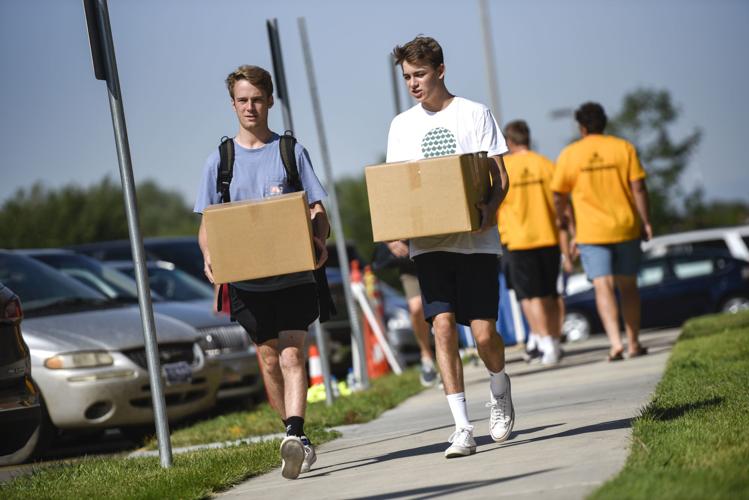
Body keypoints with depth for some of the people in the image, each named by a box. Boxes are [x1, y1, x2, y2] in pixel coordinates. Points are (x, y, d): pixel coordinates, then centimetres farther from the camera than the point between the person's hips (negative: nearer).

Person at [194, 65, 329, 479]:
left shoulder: (290, 151, 5)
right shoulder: (220, 161, 9)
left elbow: (317, 211, 4)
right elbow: (207, 222, 9)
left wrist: (319, 240, -18)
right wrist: (208, 254, -13)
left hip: (294, 277, -2)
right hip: (247, 280, 2)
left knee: (291, 356, -15)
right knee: (270, 359, 8)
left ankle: (294, 436, -26)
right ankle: (297, 439, 19)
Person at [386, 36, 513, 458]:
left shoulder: (474, 114, 3)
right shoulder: (402, 126, 12)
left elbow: (500, 177, 0)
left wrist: (490, 210, -20)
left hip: (476, 239, -2)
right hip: (429, 243, 2)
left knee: (483, 331, -6)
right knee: (443, 325, -12)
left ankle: (500, 391, 28)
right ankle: (463, 428, -10)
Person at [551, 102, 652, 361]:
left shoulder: (569, 154, -1)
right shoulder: (623, 148, 1)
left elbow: (559, 195, 4)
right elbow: (638, 187, -4)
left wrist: (562, 218, 22)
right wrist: (646, 222, 1)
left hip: (591, 231, -2)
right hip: (626, 227, 2)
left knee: (603, 286, -7)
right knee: (628, 286, 13)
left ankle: (615, 342, -22)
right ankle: (633, 342, 18)